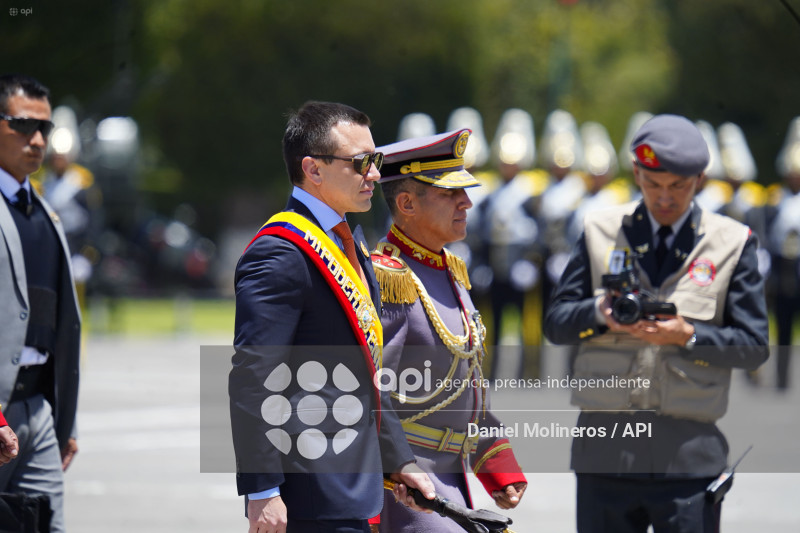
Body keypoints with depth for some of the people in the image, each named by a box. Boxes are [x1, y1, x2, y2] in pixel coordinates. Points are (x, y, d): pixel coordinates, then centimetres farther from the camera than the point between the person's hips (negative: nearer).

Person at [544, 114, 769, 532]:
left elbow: (754, 346, 2)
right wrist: (598, 313, -13)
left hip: (688, 452, -2)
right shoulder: (600, 231, 10)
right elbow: (555, 323, 9)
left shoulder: (733, 242, 5)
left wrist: (688, 335, -15)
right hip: (606, 448, 2)